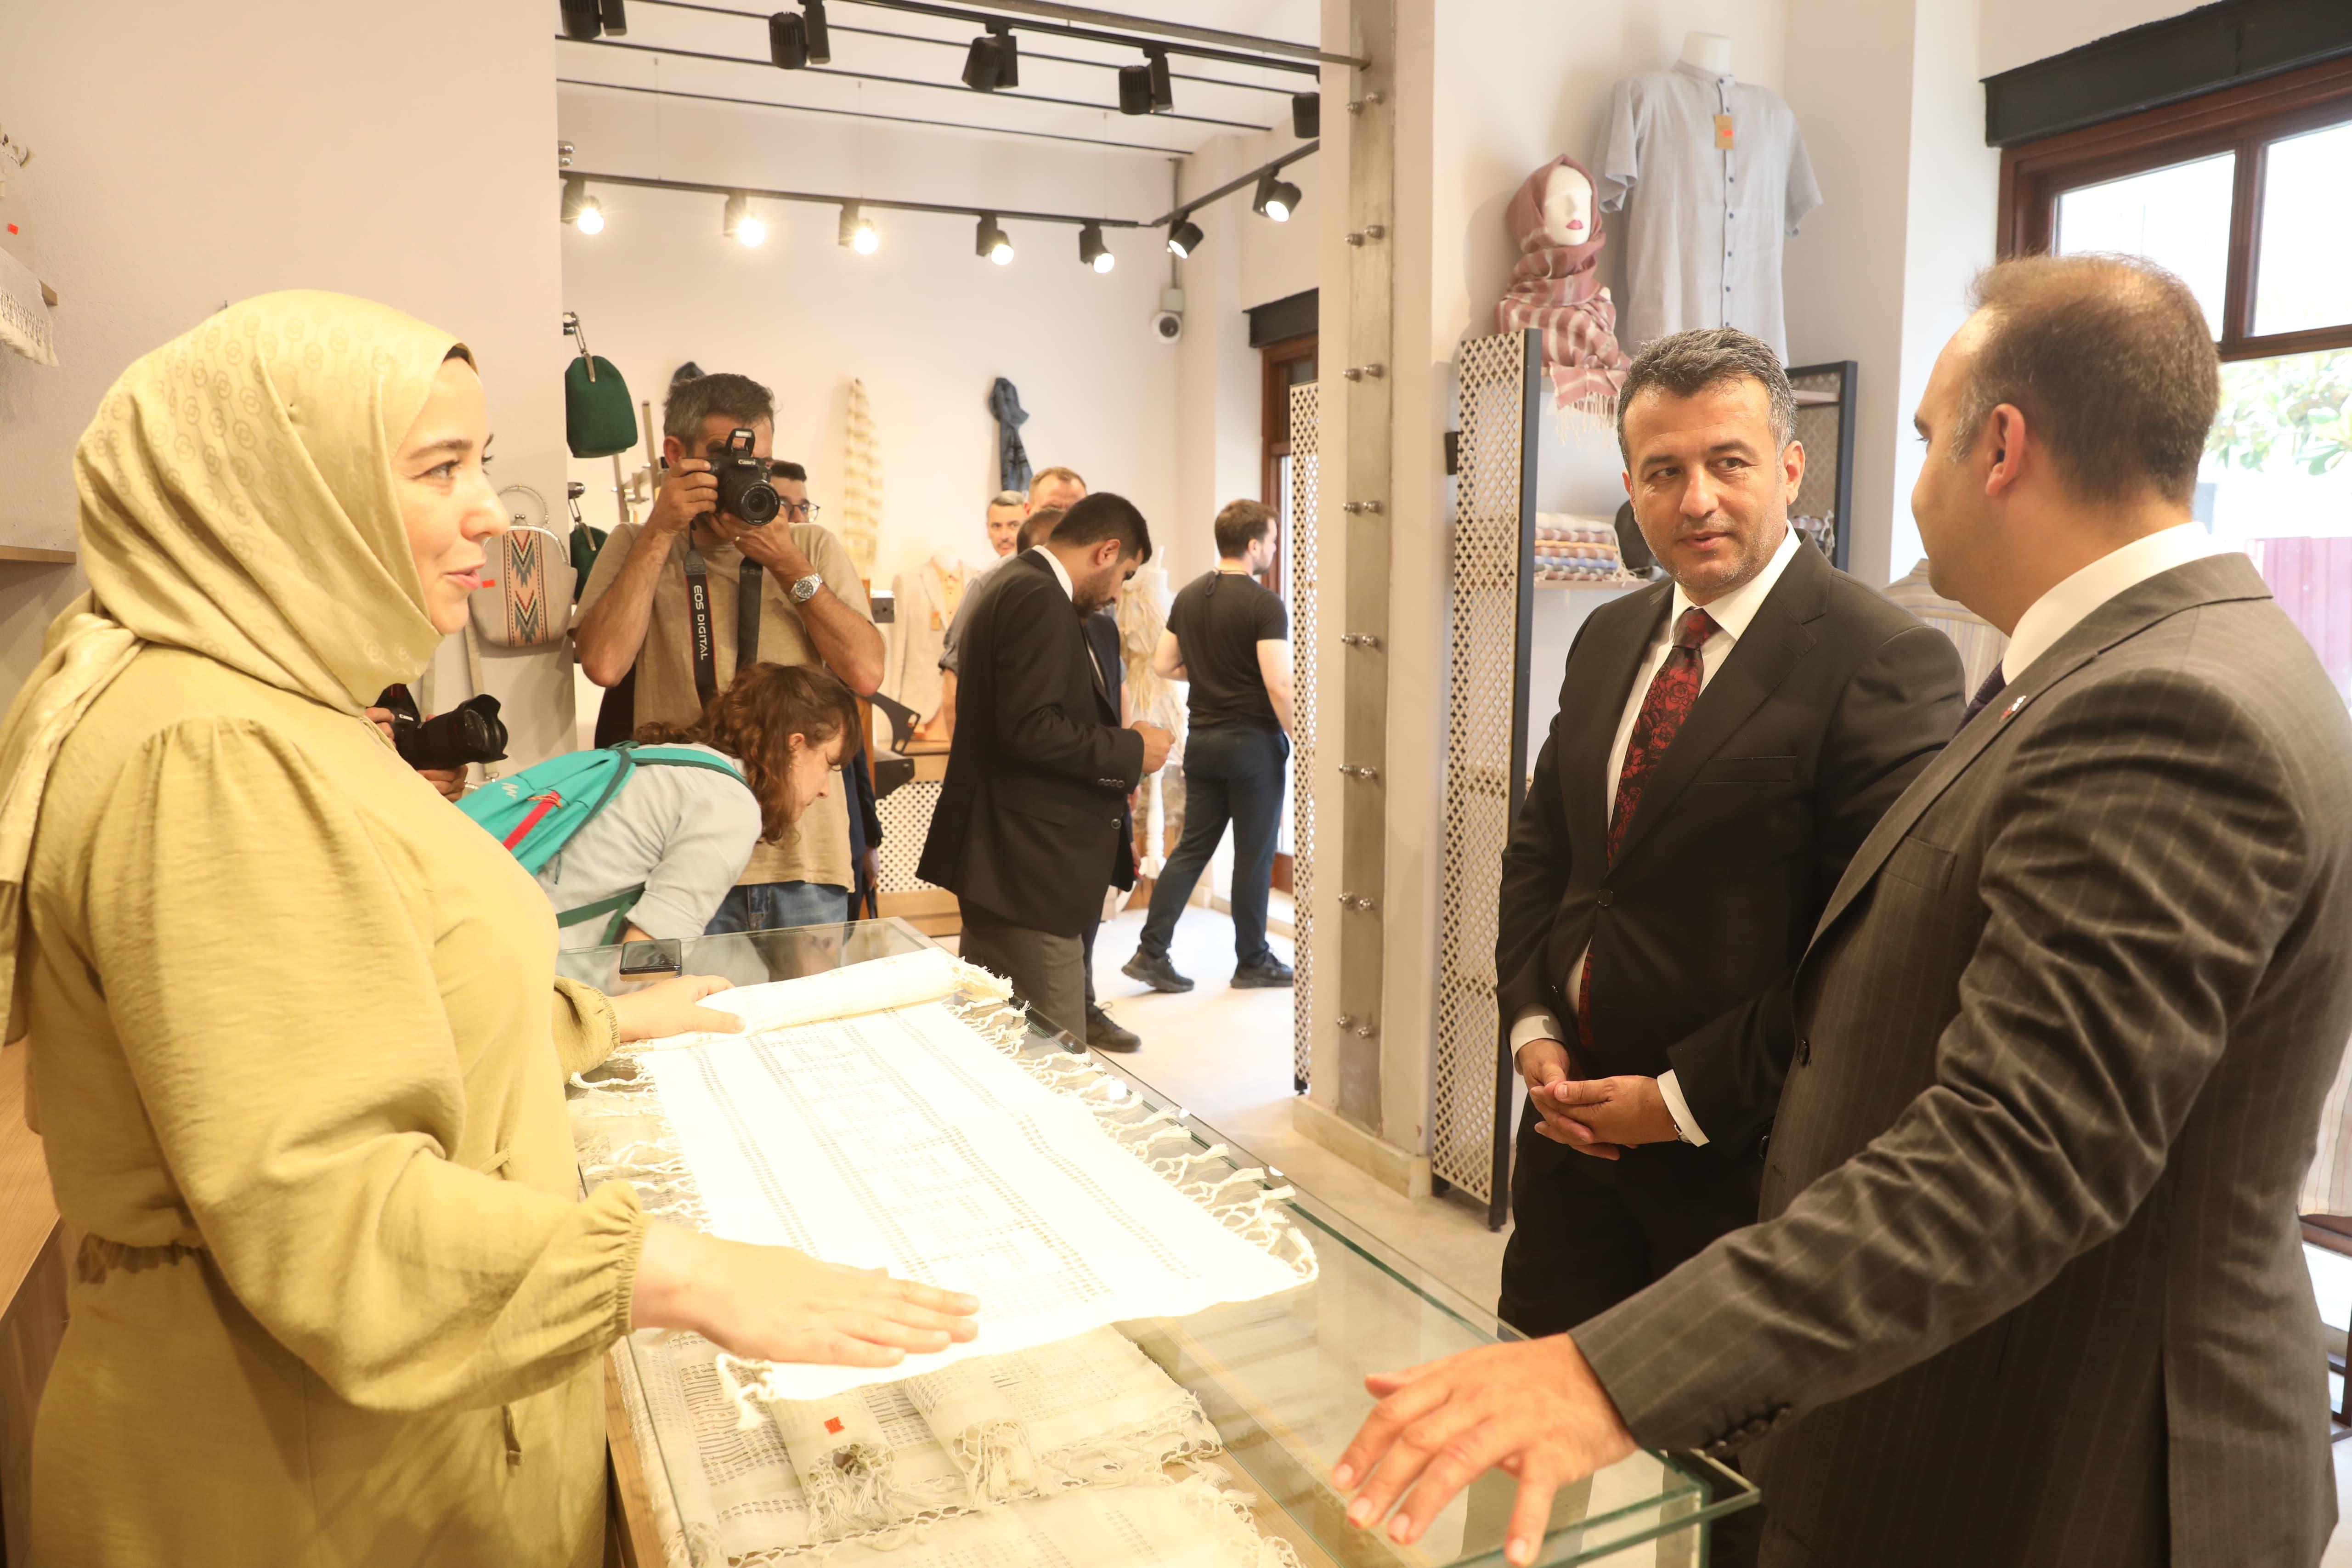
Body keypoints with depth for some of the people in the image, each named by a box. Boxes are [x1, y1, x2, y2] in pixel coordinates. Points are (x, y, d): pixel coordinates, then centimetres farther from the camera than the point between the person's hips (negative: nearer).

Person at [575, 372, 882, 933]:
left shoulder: (814, 547, 9)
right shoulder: (637, 548, 9)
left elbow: (866, 673, -4)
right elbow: (603, 664, -10)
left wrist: (787, 564, -7)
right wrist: (660, 532, -7)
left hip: (804, 851, 1)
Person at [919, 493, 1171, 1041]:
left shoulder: (1017, 588, 17)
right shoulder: (1041, 599, -15)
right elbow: (1030, 728, -25)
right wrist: (1131, 749, -13)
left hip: (1001, 861, 11)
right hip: (1029, 868, -11)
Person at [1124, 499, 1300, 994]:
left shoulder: (1188, 596, 6)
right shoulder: (1265, 604, -15)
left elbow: (1163, 664, 11)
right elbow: (1278, 684, -21)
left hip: (1202, 739, 6)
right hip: (1253, 741, -6)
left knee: (1192, 848, 11)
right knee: (1254, 856, 6)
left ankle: (1151, 953, 8)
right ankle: (1252, 962, 17)